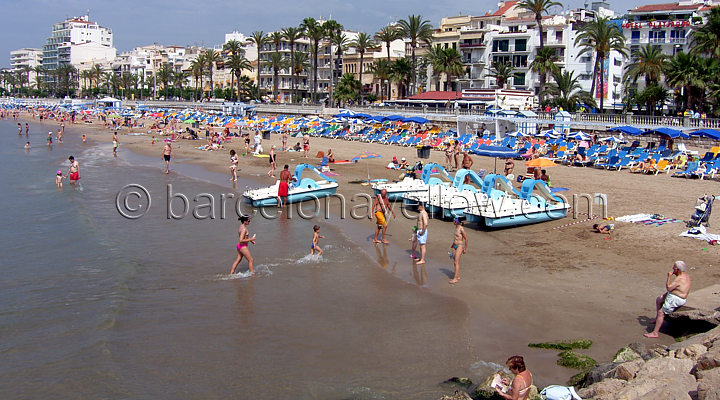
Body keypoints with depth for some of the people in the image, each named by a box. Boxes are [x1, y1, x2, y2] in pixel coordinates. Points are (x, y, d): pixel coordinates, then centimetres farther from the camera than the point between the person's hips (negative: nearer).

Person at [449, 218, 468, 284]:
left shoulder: (461, 229, -17)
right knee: (454, 262, 12)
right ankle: (458, 276, 23)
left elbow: (466, 238, -14)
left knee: (456, 262, -10)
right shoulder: (456, 227, 8)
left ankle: (455, 278, -9)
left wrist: (465, 249, -10)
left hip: (459, 246, -9)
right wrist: (453, 245, 29)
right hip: (454, 246, 9)